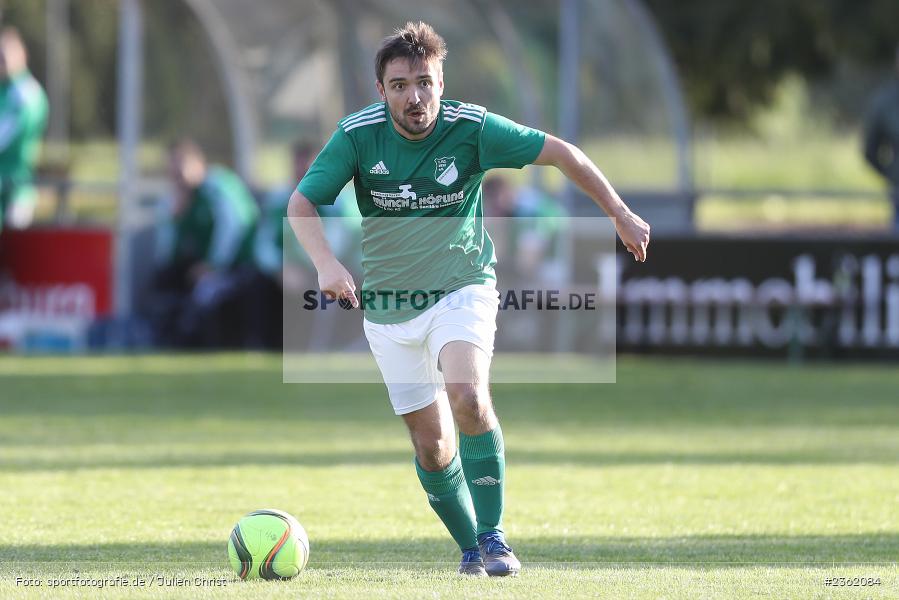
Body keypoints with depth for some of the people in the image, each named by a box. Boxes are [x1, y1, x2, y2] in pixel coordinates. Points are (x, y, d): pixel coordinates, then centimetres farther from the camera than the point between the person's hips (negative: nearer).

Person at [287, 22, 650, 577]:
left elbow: (560, 153, -7)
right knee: (431, 443, 3)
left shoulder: (471, 126, -16)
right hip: (388, 306, 2)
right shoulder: (358, 134, -14)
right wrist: (327, 263, -34)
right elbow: (301, 204, -16)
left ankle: (493, 534, -20)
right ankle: (470, 547, 24)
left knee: (467, 395, -29)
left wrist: (620, 213, -6)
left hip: (462, 289, -2)